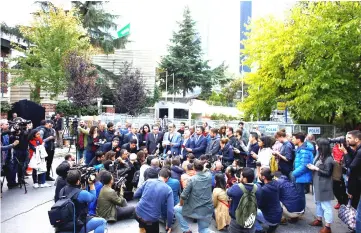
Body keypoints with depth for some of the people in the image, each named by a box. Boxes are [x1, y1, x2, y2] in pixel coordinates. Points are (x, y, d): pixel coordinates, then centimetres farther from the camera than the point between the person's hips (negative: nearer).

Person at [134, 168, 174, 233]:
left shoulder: (148, 181, -1)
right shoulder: (168, 190, -7)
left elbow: (135, 195, 7)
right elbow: (170, 211, -11)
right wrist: (169, 225, 3)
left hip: (138, 213, 3)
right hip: (151, 219, -3)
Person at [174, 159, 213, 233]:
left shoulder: (192, 179, -15)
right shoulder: (209, 176, -4)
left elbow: (183, 195, -10)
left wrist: (181, 204, 6)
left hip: (195, 210, -5)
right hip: (207, 210, 5)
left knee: (176, 209, 16)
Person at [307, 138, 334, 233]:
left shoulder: (329, 159, -18)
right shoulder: (319, 156, 8)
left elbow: (328, 173, -18)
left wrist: (316, 168, -19)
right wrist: (312, 167, -2)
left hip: (324, 186, -9)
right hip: (317, 184, 9)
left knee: (326, 205, 0)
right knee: (318, 202, 21)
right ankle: (319, 220, 36)